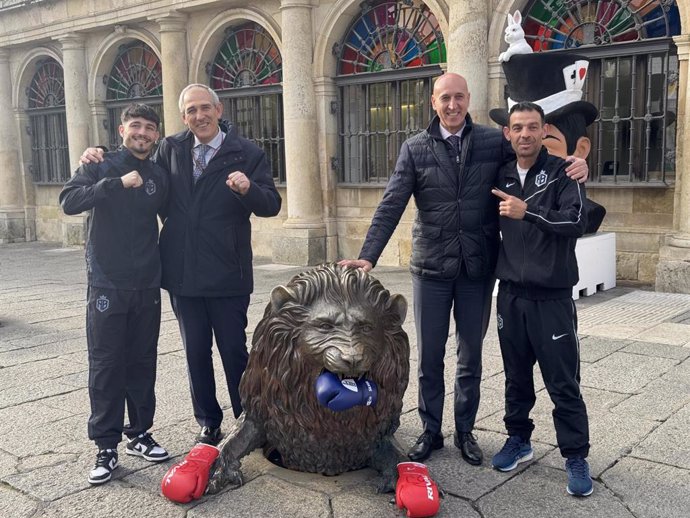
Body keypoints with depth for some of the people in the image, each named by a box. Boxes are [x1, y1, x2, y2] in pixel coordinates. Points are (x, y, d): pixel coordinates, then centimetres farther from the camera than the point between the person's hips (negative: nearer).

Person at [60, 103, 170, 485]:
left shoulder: (159, 176, 9)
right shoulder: (100, 166, -2)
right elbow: (68, 202, -18)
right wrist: (119, 183, -26)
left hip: (147, 286, 4)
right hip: (106, 285, -3)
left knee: (142, 364, 10)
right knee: (106, 366, 0)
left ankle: (139, 434, 23)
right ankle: (106, 446, 10)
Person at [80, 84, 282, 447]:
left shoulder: (247, 154, -4)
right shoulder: (170, 150, 7)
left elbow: (271, 205, -9)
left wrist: (248, 189, -30)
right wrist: (101, 158, 5)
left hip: (227, 276, -4)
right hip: (183, 274, 4)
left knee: (234, 350, 6)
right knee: (196, 352, 13)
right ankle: (208, 422, 29)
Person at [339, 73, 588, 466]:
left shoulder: (495, 142, 0)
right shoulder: (415, 149, 0)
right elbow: (391, 207, -6)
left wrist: (574, 164, -17)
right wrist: (368, 256, -16)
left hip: (478, 269, 0)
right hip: (431, 269, 0)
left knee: (471, 356, 13)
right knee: (430, 356, 9)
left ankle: (465, 432, 29)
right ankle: (431, 431, 26)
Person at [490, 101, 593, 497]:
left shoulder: (562, 172, -5)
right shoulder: (502, 176, 8)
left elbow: (577, 221, -19)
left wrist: (528, 212, -27)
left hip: (552, 297, -4)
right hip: (511, 294, 4)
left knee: (564, 383, 1)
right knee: (517, 376, 14)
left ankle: (576, 457, 14)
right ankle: (519, 440, 30)